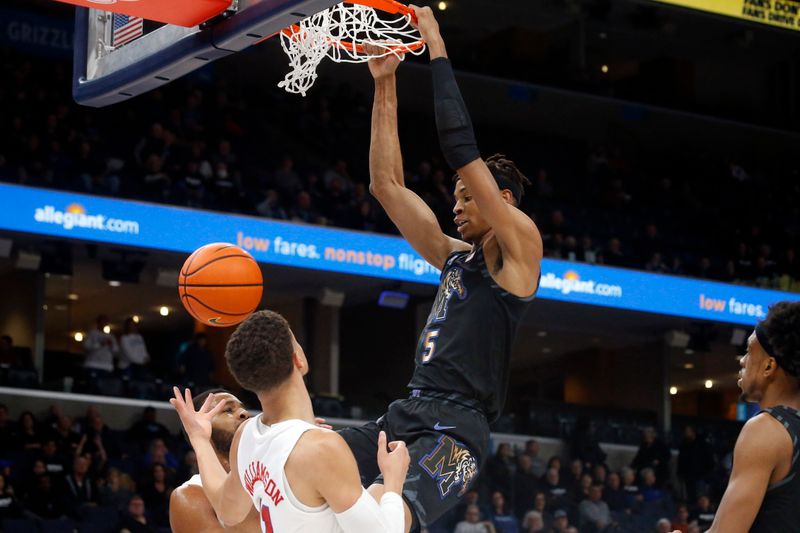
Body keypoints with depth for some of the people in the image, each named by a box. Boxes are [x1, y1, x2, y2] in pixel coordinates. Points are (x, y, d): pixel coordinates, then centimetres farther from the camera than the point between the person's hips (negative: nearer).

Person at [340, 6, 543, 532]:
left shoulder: (521, 247, 1)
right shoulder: (457, 257, 23)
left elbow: (463, 152, -8)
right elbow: (387, 184, 23)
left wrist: (438, 50, -3)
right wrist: (385, 85, 19)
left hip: (454, 433, -9)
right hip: (405, 417, 9)